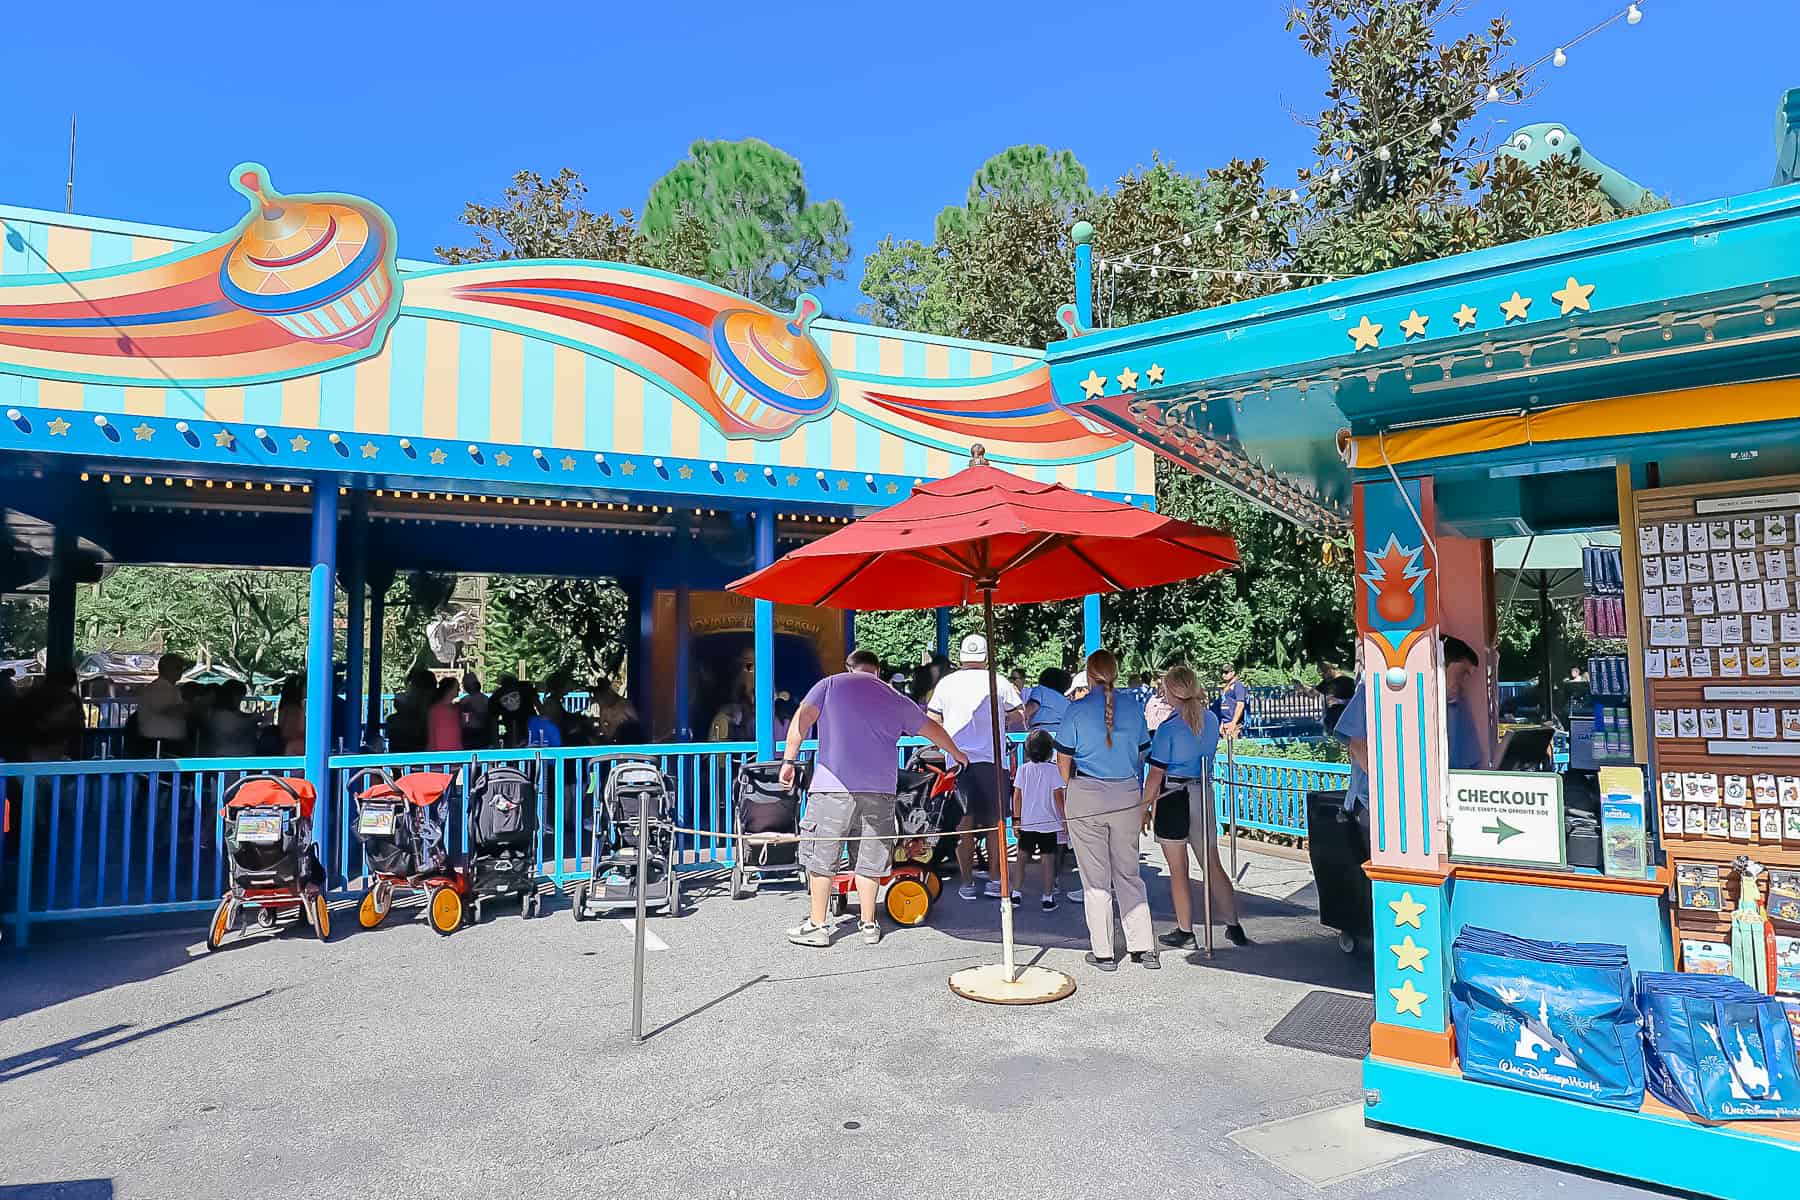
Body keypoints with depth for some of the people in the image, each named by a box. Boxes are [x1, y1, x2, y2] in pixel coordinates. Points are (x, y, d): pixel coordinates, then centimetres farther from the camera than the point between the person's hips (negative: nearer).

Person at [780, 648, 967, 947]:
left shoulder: (830, 684, 10)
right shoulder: (896, 699, 18)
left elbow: (803, 718, -4)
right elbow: (932, 729, 29)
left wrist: (789, 760, -3)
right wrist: (957, 754, 45)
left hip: (833, 786, -3)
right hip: (880, 789, 3)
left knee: (821, 856, 6)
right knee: (870, 858, 12)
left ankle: (817, 926, 10)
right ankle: (869, 924, 20)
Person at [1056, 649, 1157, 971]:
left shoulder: (1077, 709, -8)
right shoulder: (1133, 708, 2)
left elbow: (1063, 759, -3)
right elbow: (1141, 754, 9)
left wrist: (1069, 789, 15)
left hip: (1086, 798, -3)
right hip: (1127, 796, 3)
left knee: (1095, 879, 6)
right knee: (1129, 874, 15)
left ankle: (1104, 953, 12)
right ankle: (1143, 947, 16)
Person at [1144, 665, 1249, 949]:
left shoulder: (1168, 728, -17)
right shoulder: (1211, 719, 2)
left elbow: (1155, 774, -15)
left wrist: (1145, 807, -5)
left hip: (1172, 798, -6)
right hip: (1204, 794, 6)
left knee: (1178, 870, 6)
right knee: (1213, 865, 13)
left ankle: (1185, 931, 15)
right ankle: (1234, 925, 17)